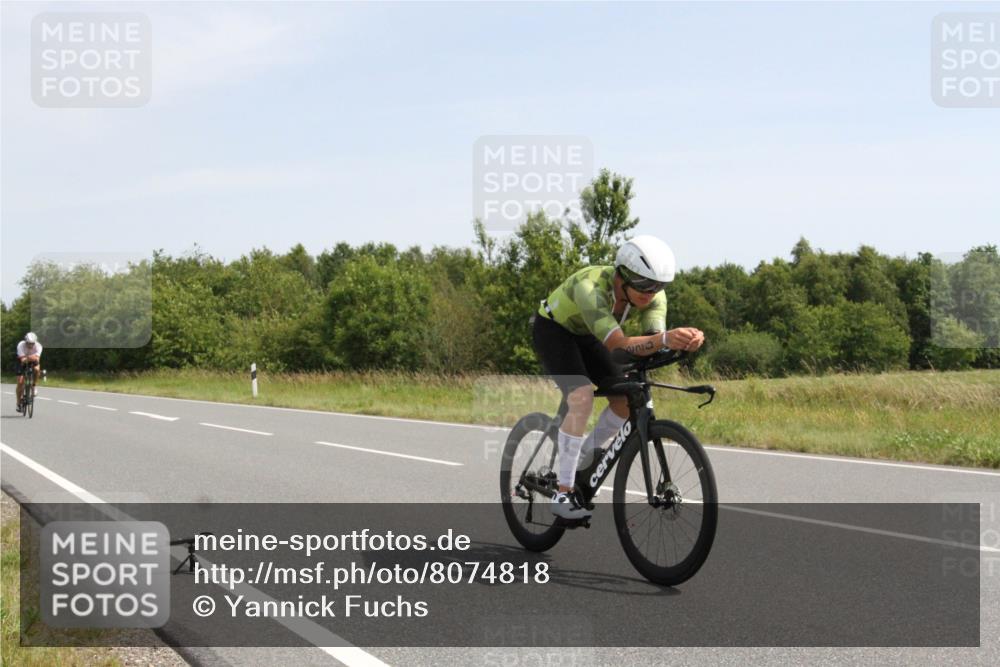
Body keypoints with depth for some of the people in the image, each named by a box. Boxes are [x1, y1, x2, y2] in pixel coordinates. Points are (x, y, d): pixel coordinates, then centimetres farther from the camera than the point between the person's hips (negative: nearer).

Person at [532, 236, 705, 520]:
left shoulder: (653, 296, -22)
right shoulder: (591, 287, -40)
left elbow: (653, 341, -33)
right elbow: (617, 344, -50)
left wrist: (685, 340, -55)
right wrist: (664, 339, -65)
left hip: (584, 335, 6)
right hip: (552, 329, -6)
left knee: (626, 401, -7)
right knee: (582, 398, -26)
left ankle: (582, 459, 17)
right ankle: (563, 494, -20)